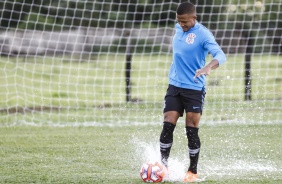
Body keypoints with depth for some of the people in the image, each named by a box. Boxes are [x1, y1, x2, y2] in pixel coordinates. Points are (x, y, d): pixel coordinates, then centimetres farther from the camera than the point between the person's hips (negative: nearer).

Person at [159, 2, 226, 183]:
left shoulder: (203, 34, -15)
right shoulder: (178, 28, 6)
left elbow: (220, 55, -26)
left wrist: (208, 67, -45)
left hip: (194, 89, -5)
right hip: (175, 86, 5)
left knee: (192, 131, -2)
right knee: (168, 125, -4)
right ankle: (163, 165, 7)